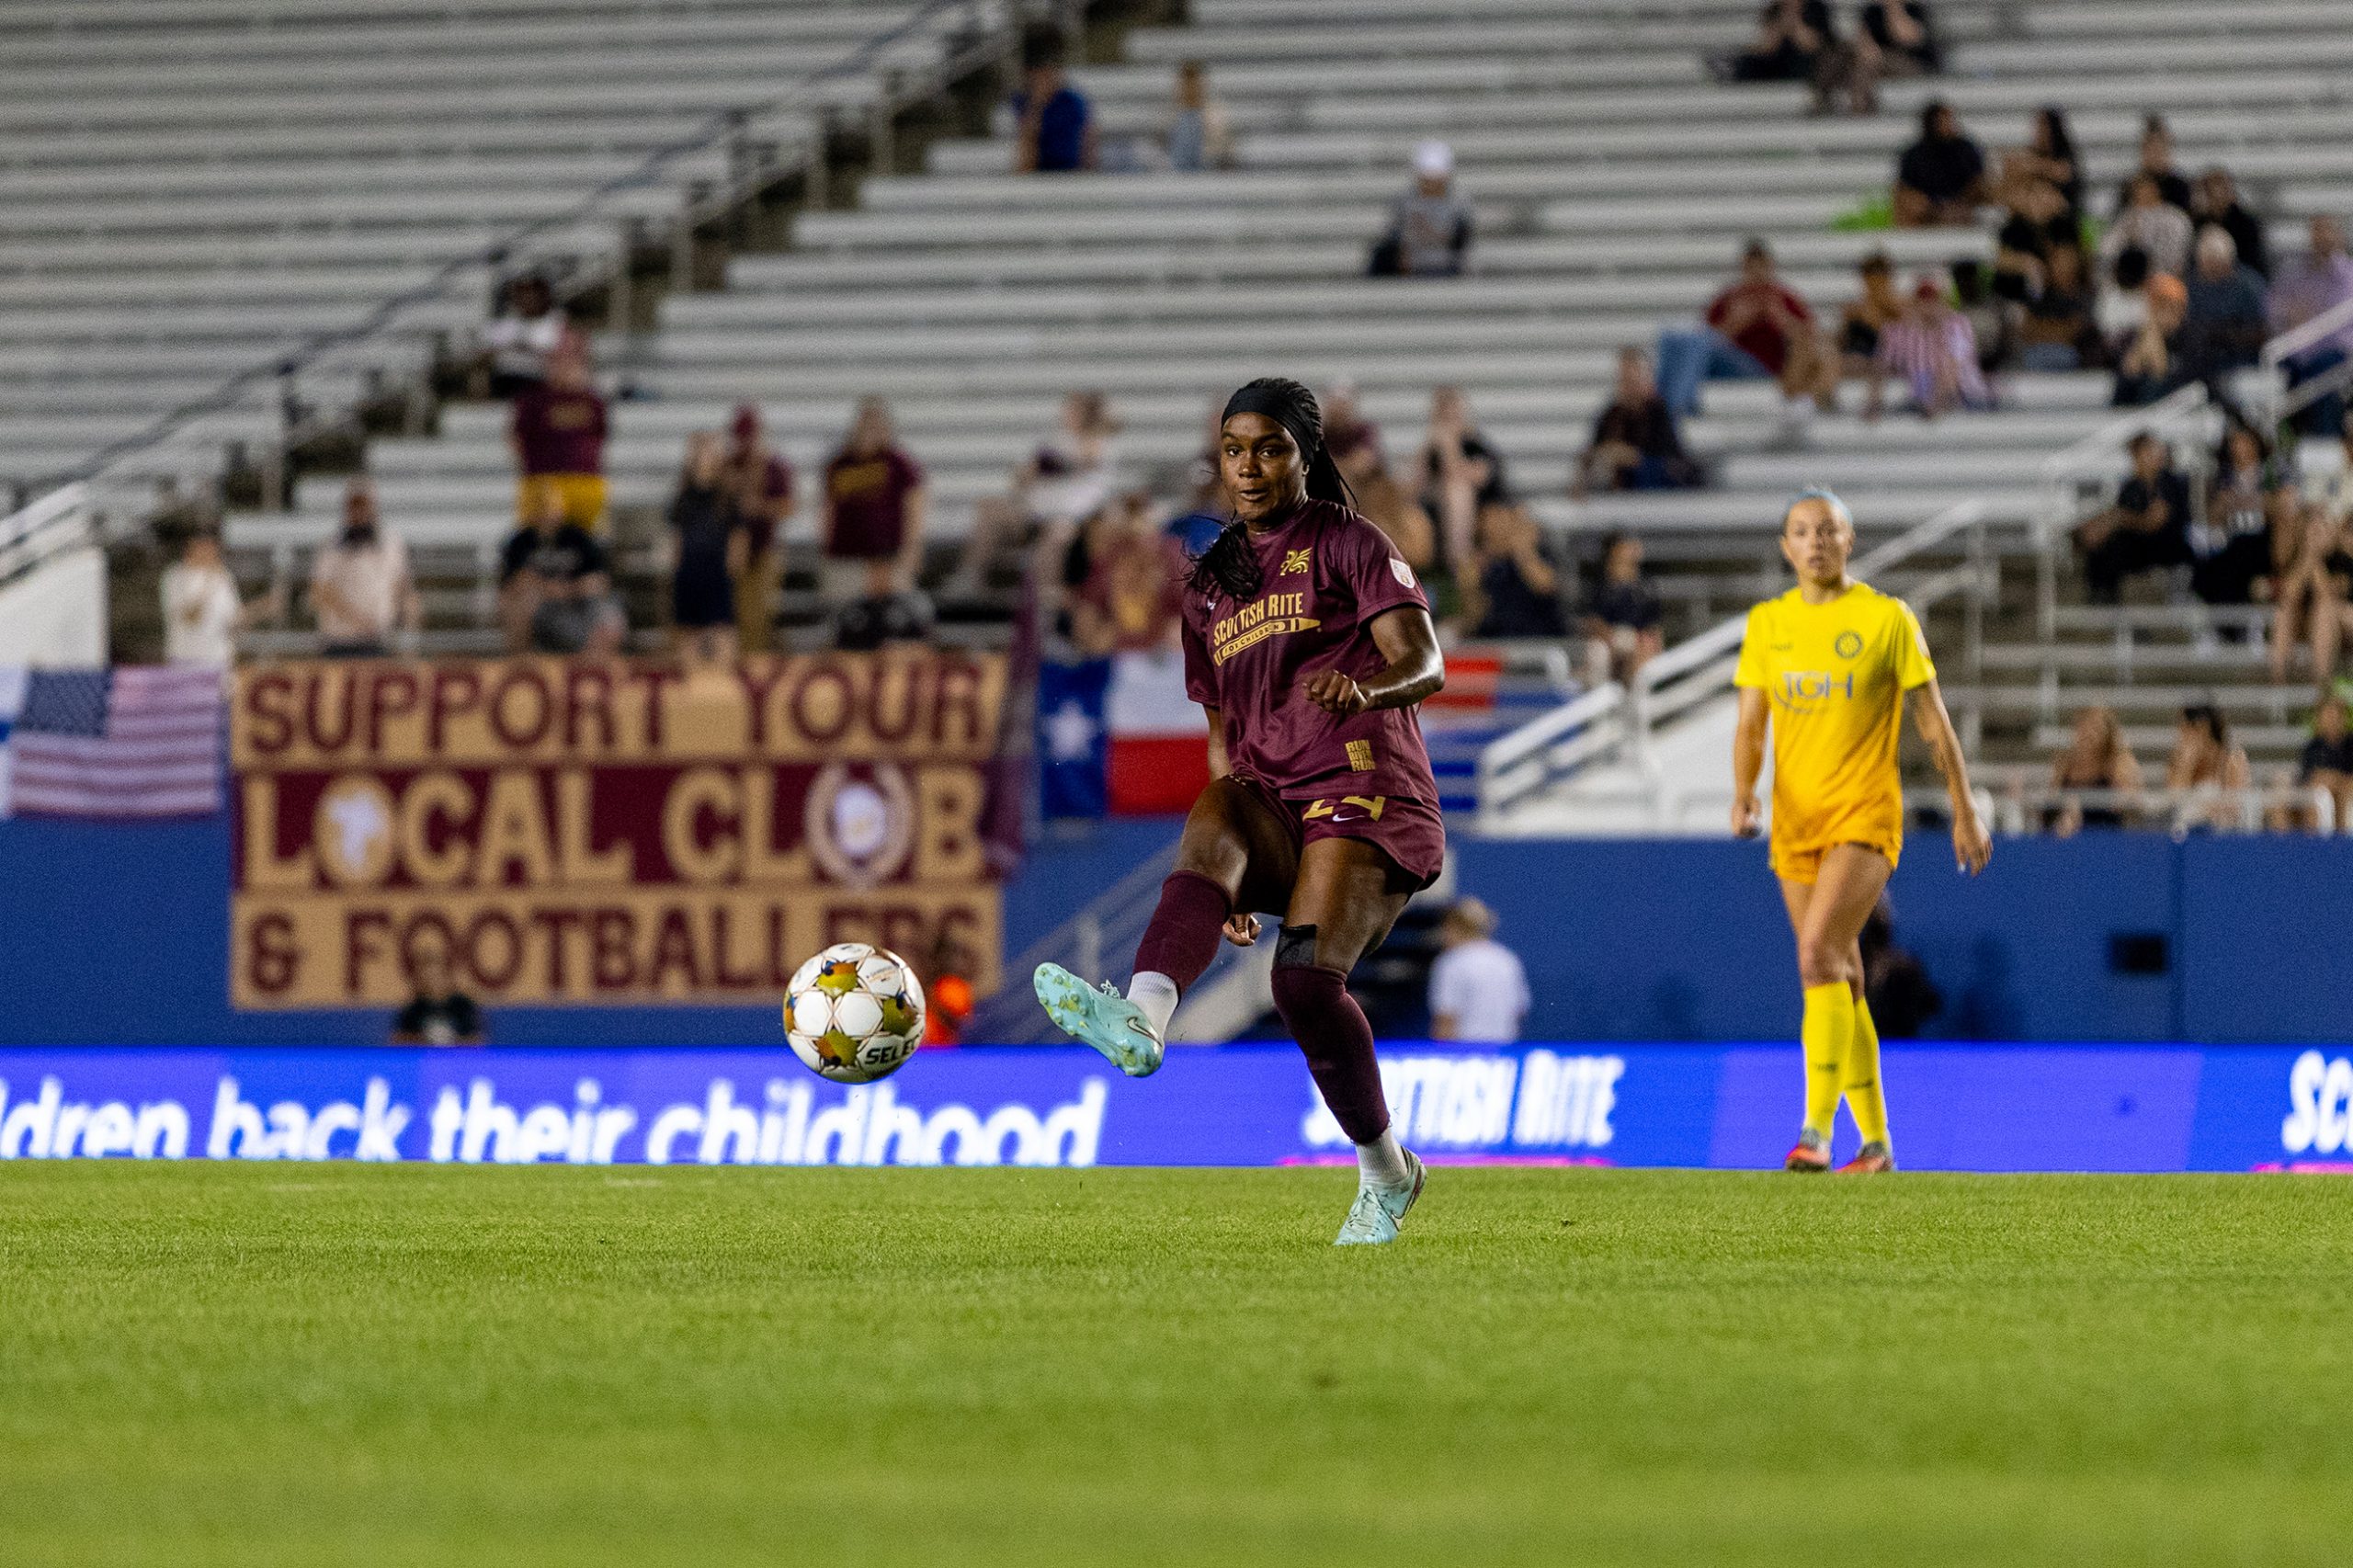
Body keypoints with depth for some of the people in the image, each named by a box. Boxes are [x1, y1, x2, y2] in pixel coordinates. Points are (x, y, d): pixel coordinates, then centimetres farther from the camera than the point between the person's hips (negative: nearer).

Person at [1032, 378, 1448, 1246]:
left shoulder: (1347, 545, 4)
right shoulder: (1211, 585, 22)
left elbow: (1425, 665, -10)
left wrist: (1366, 685, -34)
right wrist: (1235, 875, 17)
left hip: (1363, 793, -5)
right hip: (1272, 814, 5)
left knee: (1305, 977, -26)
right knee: (1212, 816, -33)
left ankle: (1385, 1173, -4)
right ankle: (1141, 1019, -57)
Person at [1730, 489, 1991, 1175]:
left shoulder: (1886, 618, -2)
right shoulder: (1767, 623, 9)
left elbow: (1933, 721, 3)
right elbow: (1751, 724, 9)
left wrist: (1966, 812, 5)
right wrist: (1743, 795, -9)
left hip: (1864, 816, -5)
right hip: (1795, 823, 5)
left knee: (1819, 953, -23)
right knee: (1840, 981, 9)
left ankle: (1817, 1129, -28)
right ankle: (1875, 1141, 19)